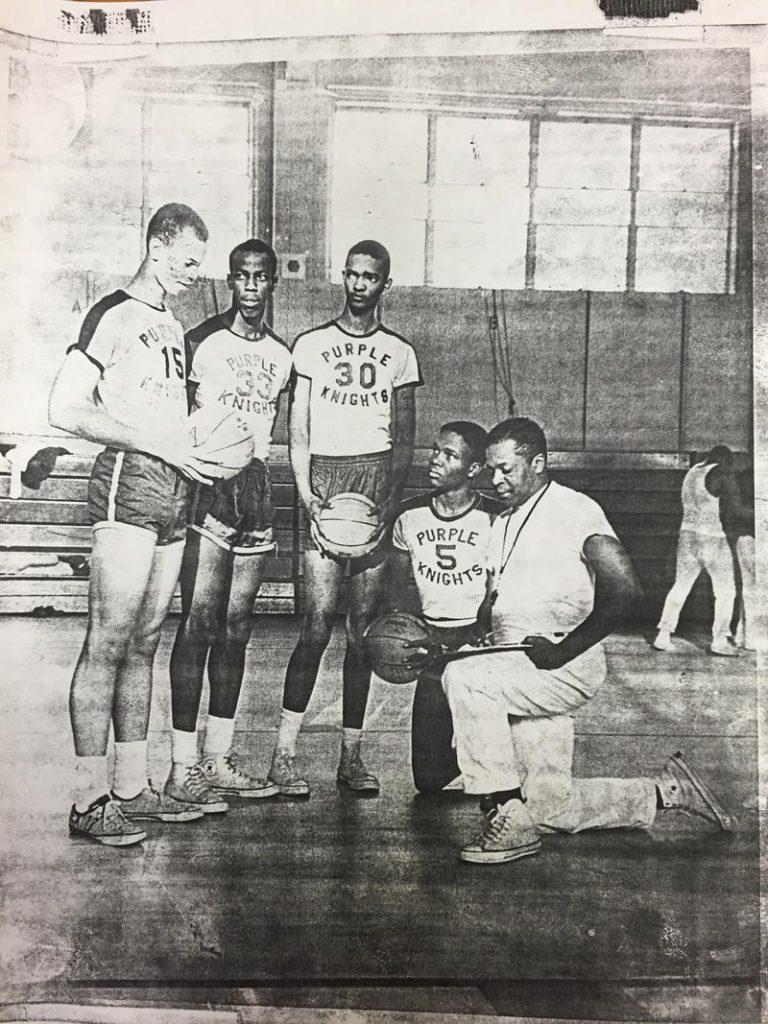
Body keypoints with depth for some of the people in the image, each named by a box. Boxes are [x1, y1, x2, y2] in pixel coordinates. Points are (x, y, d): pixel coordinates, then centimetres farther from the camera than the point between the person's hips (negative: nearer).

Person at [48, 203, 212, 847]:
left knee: (144, 645, 10)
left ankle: (132, 788, 19)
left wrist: (189, 453, 12)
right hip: (127, 483, -8)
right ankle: (89, 801, 2)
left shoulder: (174, 327, 21)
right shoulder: (114, 315, -3)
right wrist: (154, 444, -11)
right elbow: (65, 411, -10)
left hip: (175, 491, 8)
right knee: (108, 644, -6)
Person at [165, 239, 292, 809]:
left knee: (237, 629, 8)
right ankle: (184, 767, -1)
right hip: (206, 482, -5)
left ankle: (220, 758, 16)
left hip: (256, 486, 6)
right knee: (200, 624, -8)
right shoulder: (203, 342, 0)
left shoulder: (281, 354, 16)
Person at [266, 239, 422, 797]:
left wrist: (391, 499, -5)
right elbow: (298, 432, 6)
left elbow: (405, 440, 10)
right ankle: (285, 752, -1)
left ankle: (352, 754, 12)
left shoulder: (399, 353, 14)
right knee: (319, 621, -11)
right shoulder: (311, 345, 11)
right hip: (325, 478, -1)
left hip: (379, 477, 2)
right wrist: (306, 494, -8)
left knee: (363, 626, 3)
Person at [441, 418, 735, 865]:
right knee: (547, 807, 5)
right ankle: (667, 791, 24)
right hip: (520, 675, 8)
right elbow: (491, 607, 25)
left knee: (464, 677, -28)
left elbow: (624, 590, -18)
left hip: (568, 666, -8)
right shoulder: (503, 523, 19)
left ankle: (510, 814, -18)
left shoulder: (575, 510, -7)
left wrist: (564, 649, -20)